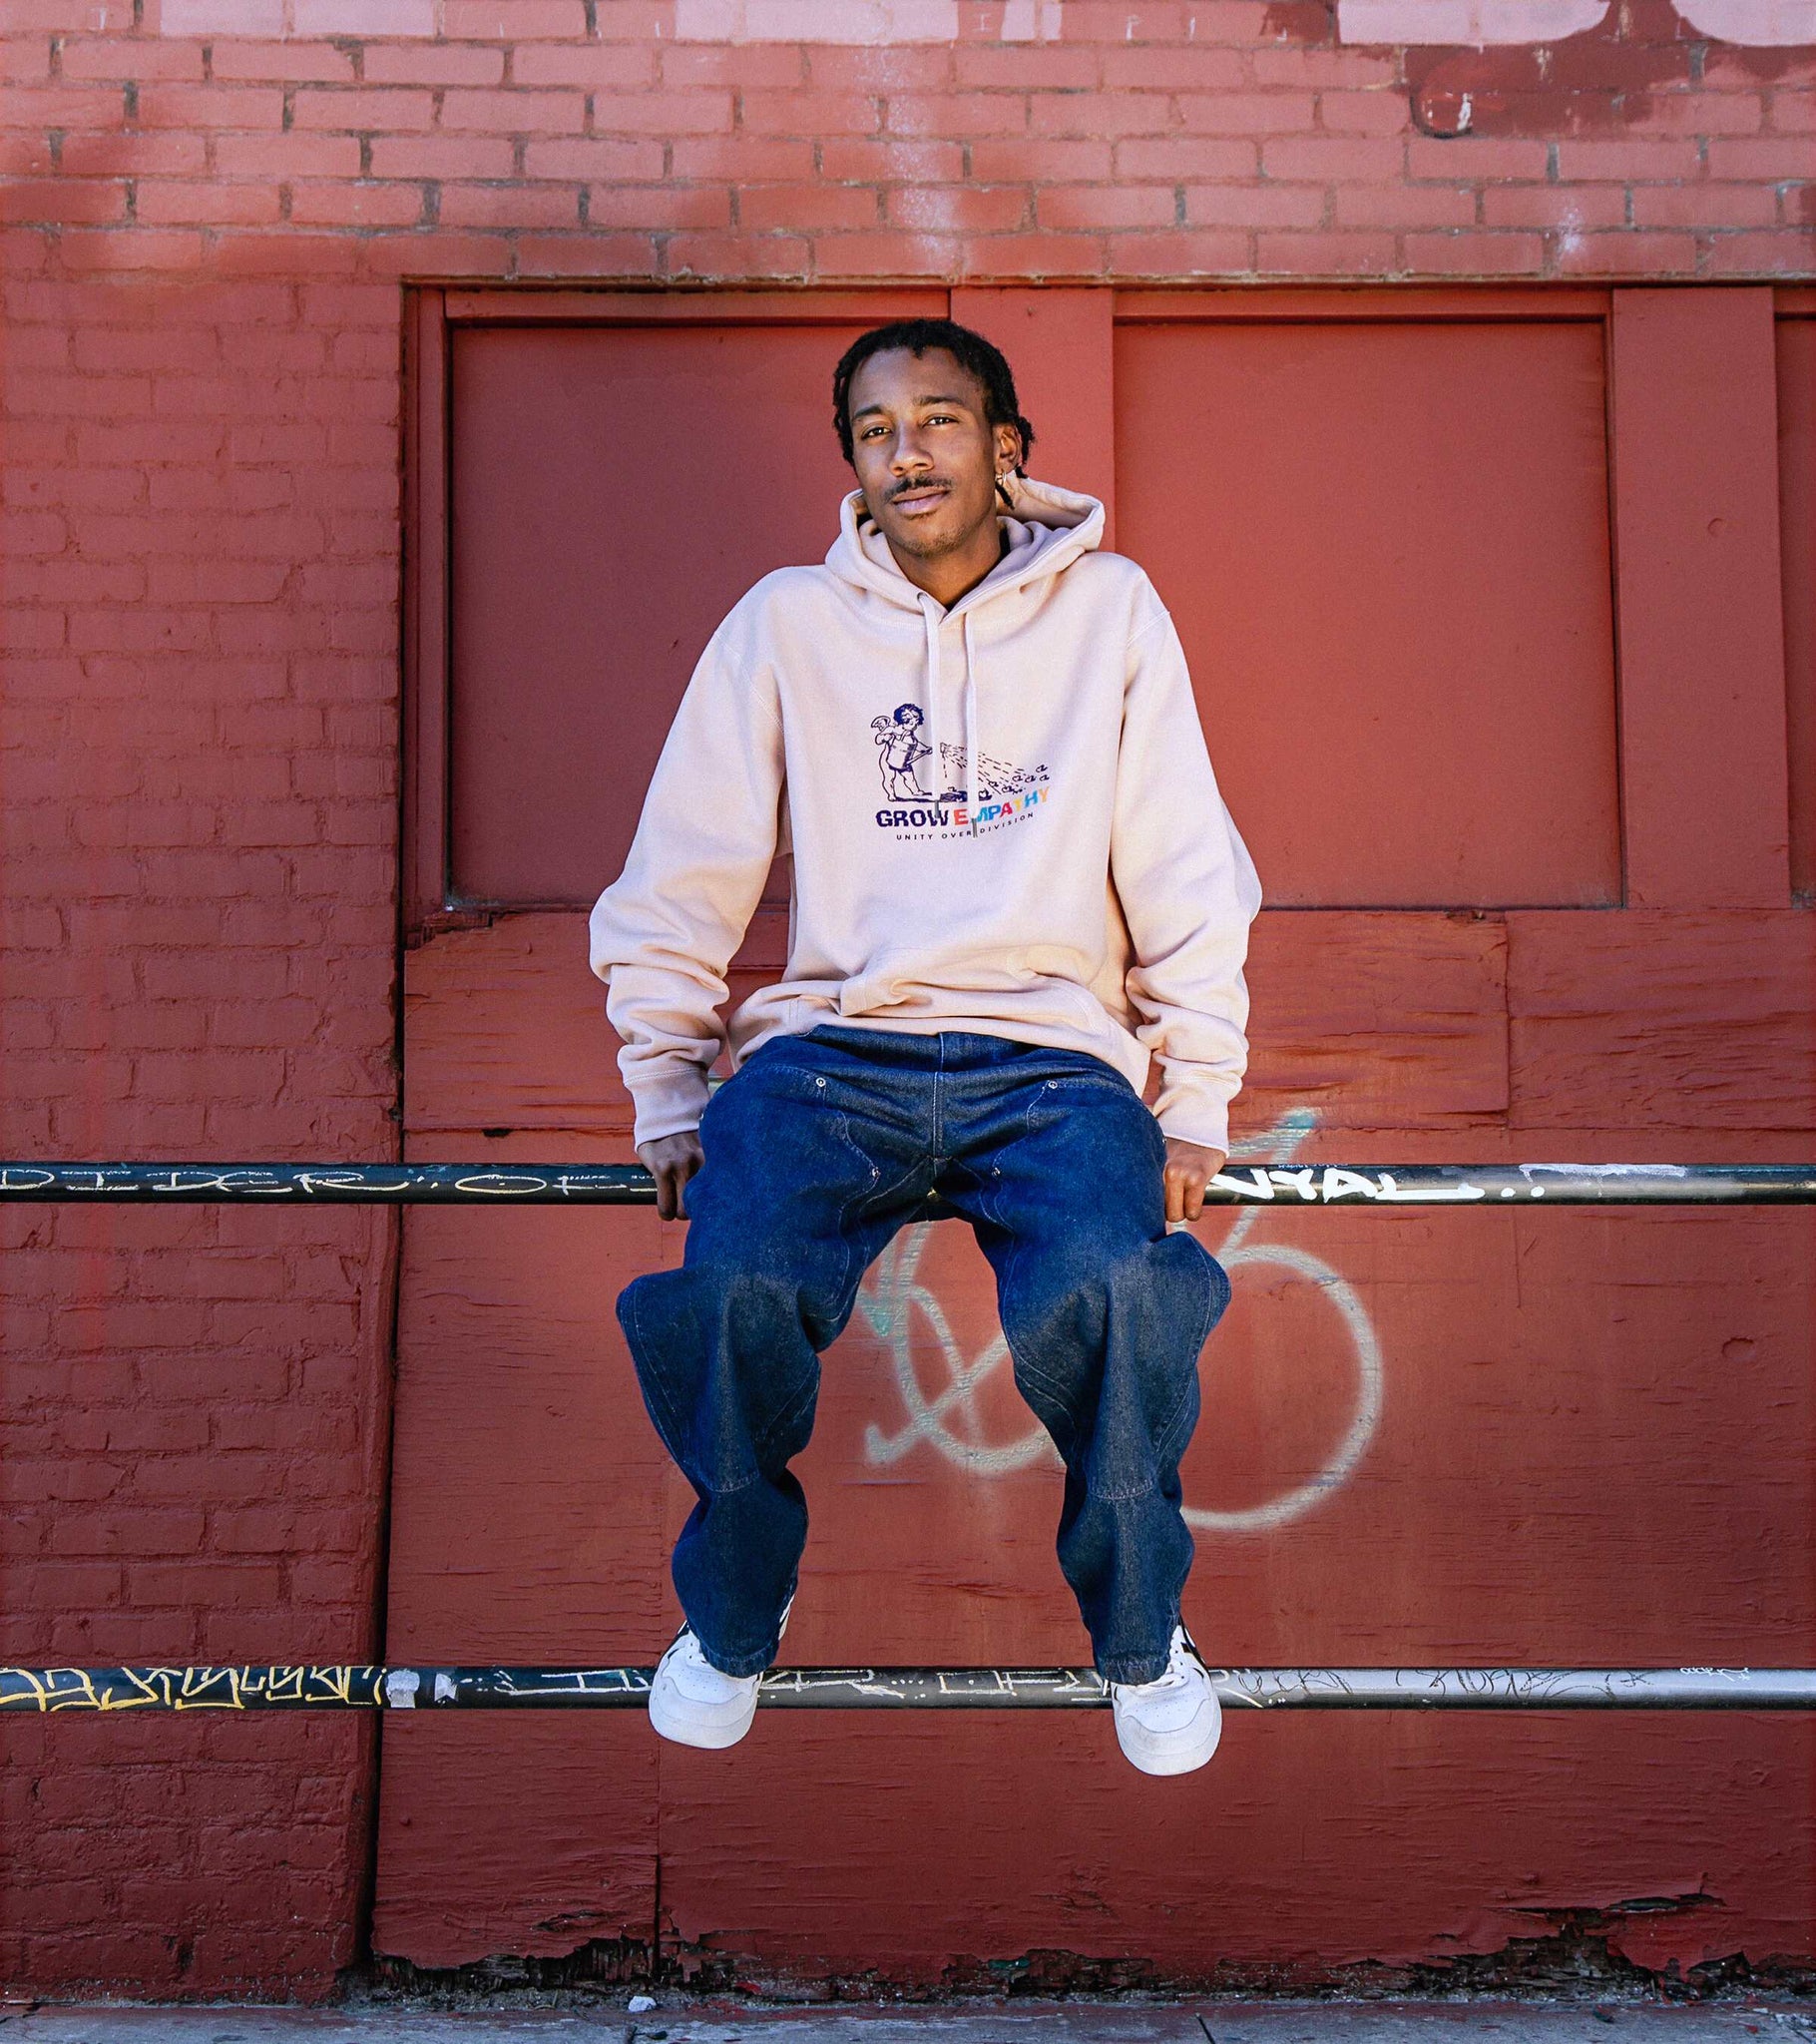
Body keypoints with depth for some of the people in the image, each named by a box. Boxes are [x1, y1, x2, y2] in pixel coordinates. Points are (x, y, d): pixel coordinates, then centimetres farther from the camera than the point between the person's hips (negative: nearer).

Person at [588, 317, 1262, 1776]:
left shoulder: (1109, 612, 13)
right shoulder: (786, 625, 13)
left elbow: (1191, 883, 12)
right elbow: (673, 890, 13)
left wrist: (1198, 1106, 4)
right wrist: (670, 1103, 5)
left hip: (1054, 1056, 0)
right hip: (830, 1046, 1)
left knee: (1115, 1291, -32)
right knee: (738, 1289, -30)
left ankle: (1139, 1629, -2)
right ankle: (734, 1614, 1)